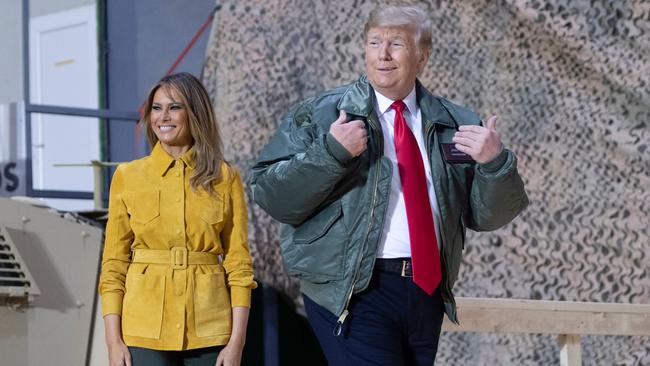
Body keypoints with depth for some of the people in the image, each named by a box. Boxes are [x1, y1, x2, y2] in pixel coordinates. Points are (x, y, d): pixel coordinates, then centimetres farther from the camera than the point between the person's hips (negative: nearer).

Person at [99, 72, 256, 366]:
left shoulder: (225, 178, 4)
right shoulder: (127, 176, 5)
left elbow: (238, 264, 2)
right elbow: (113, 265, 4)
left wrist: (237, 341, -5)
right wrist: (114, 340, -4)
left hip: (208, 329, 0)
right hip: (146, 329, 0)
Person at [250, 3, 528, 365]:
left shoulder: (455, 123, 9)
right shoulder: (319, 115, 0)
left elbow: (487, 215, 6)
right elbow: (269, 195, -7)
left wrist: (495, 162, -13)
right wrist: (330, 152, -20)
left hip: (428, 291, 4)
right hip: (352, 293, -4)